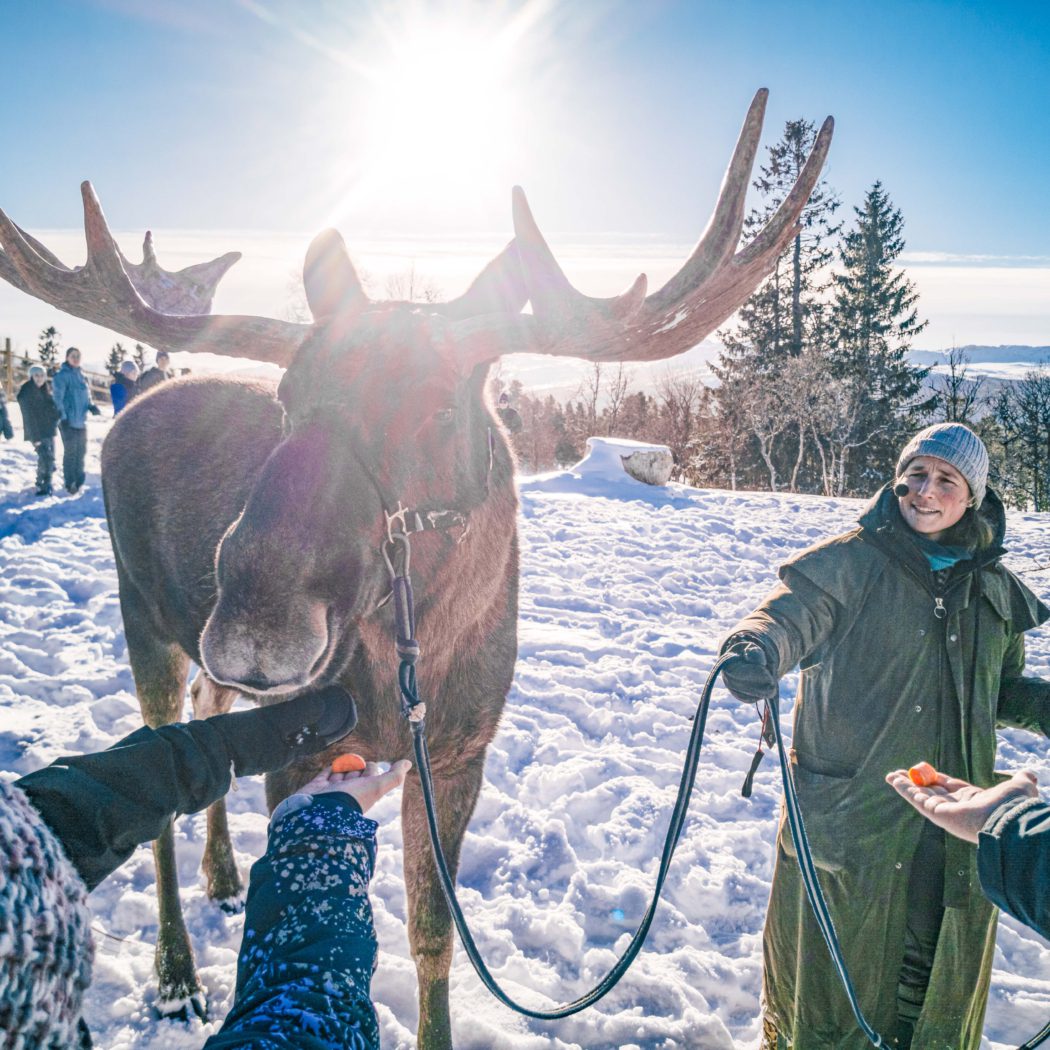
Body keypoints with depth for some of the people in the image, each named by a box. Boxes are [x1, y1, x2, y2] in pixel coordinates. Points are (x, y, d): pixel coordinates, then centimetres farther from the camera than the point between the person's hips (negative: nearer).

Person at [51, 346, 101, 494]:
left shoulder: (82, 376, 13)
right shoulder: (62, 375, -9)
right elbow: (58, 398, -14)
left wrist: (92, 406, 1)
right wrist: (62, 417, -21)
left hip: (81, 420, 7)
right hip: (69, 421, -7)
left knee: (81, 451, 14)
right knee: (70, 452, -4)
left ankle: (79, 481, 26)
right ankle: (69, 484, 3)